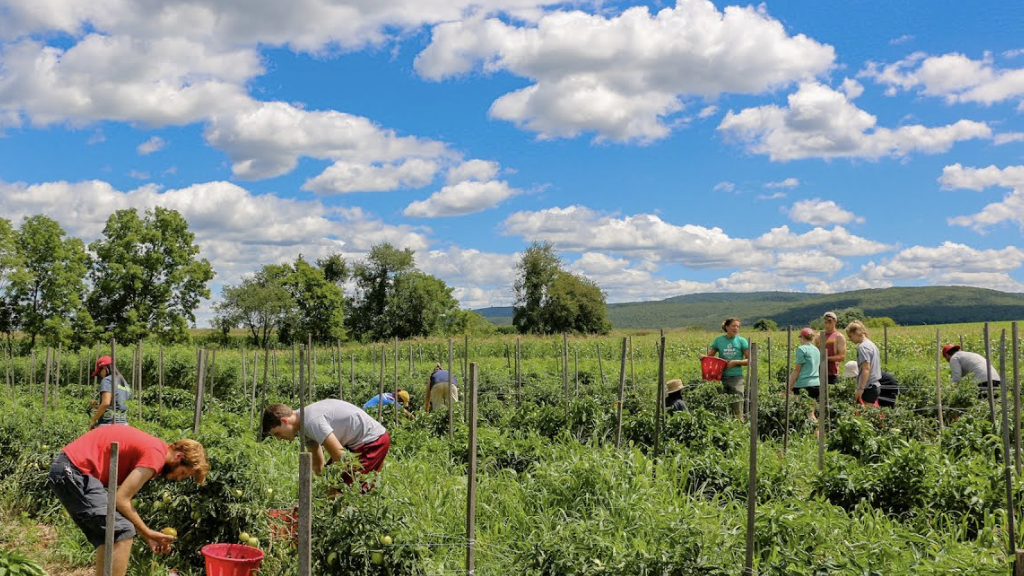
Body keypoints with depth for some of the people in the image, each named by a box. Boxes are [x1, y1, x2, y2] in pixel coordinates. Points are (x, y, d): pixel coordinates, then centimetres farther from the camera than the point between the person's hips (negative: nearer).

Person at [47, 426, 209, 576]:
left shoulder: (151, 447, 17)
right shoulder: (156, 455, -13)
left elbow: (123, 501, 18)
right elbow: (121, 500, -15)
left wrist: (147, 536, 15)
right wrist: (148, 534, -3)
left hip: (67, 469, 11)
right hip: (75, 471, -11)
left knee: (108, 535, 15)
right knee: (122, 532, -11)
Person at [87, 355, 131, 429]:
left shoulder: (107, 380, -5)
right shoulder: (125, 384, 18)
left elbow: (106, 403, -18)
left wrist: (93, 420, -9)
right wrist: (99, 406, 18)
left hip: (108, 424, -8)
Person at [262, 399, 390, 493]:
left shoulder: (312, 421, -25)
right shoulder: (304, 424, 6)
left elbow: (340, 457, -23)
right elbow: (318, 465, 12)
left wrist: (334, 491, -12)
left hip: (373, 441, -10)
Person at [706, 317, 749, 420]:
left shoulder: (741, 341, 1)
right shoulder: (719, 340, 6)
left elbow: (749, 360, 2)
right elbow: (709, 356, 14)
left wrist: (735, 362, -12)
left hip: (736, 377, -2)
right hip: (721, 377, 2)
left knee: (737, 409, -5)